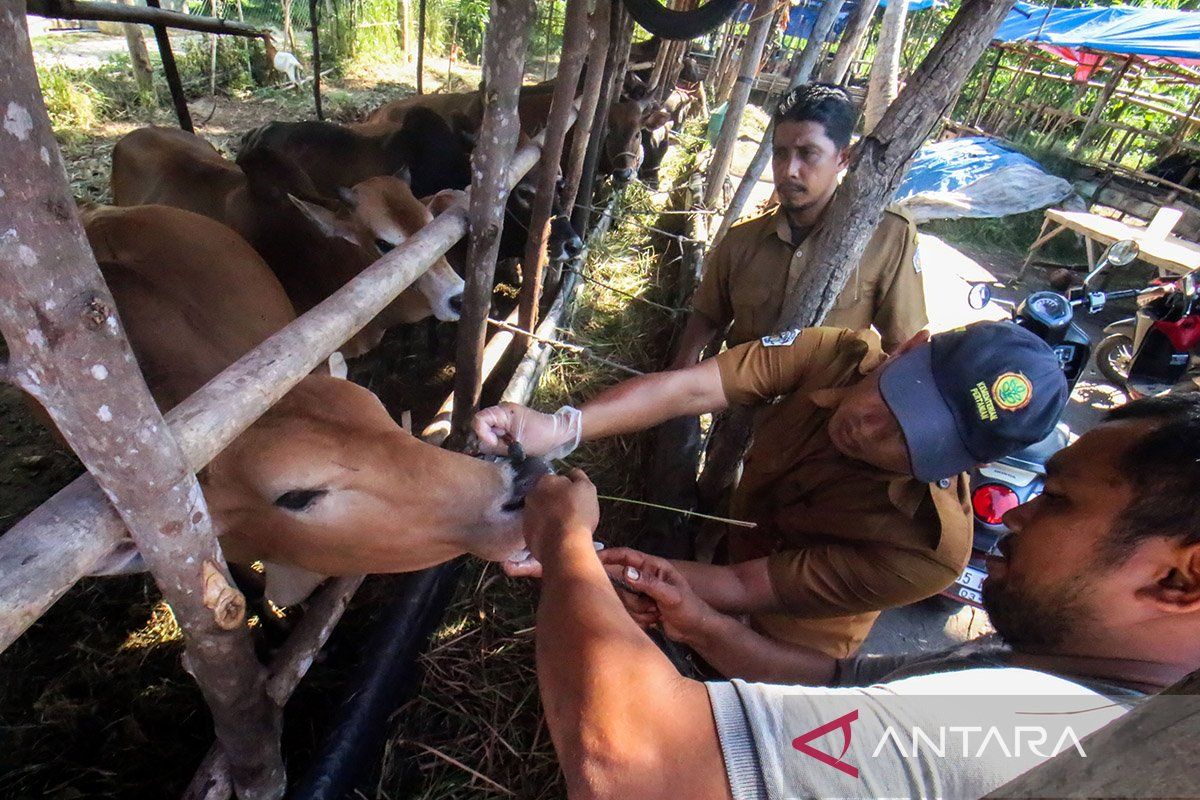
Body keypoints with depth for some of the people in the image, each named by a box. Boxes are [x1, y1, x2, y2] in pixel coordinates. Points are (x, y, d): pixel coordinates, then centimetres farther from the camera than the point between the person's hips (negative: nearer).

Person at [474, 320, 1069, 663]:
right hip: (733, 551, 4)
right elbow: (690, 388, -35)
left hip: (782, 657, -3)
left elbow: (741, 591, -32)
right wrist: (563, 427, -51)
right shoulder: (836, 355, -26)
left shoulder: (927, 549, -34)